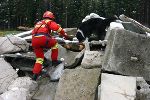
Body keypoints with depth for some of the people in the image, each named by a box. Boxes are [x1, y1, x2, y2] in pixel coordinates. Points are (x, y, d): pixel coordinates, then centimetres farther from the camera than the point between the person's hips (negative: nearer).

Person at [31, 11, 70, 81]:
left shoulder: (38, 23, 36)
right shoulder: (49, 22, 16)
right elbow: (57, 28, 2)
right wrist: (65, 35, 7)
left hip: (34, 41, 6)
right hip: (42, 38, -6)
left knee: (39, 58, 15)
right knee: (54, 43, 20)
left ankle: (35, 74, 4)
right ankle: (54, 61, 17)